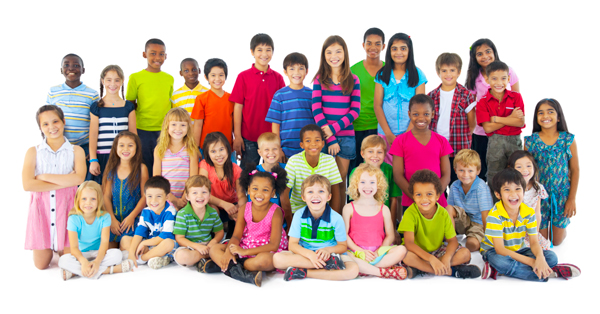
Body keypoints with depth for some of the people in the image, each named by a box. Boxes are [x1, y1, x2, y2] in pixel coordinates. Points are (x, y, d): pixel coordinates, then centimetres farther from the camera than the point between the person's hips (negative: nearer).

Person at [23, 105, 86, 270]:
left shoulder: (76, 151, 3)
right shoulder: (33, 152, 3)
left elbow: (78, 178, -16)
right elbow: (27, 185, -12)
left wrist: (44, 177, -13)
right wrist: (65, 182, -14)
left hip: (66, 207, 0)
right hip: (42, 207, 1)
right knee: (41, 265, 0)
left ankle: (60, 248, 29)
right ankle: (49, 247, 33)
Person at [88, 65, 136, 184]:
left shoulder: (128, 106, 8)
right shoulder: (96, 107, 4)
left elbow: (133, 134, 10)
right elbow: (93, 135, 1)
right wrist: (93, 160, -4)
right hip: (102, 157, -1)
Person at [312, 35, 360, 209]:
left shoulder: (353, 80, 6)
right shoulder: (319, 79, 2)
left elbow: (355, 111, 0)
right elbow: (316, 110, -5)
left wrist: (334, 128, -14)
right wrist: (330, 139, -12)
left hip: (346, 136, 1)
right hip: (324, 137, -1)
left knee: (341, 181, 8)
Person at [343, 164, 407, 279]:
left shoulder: (384, 209, 11)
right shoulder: (349, 208, 6)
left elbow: (390, 235, 8)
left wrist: (378, 252, -9)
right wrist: (360, 251, -12)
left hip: (379, 251, 2)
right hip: (356, 251, -2)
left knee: (401, 250, -25)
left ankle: (364, 270, -25)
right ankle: (384, 272, -30)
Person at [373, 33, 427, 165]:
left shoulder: (418, 75, 2)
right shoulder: (382, 75, 5)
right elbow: (377, 105, 2)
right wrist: (389, 134, -7)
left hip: (410, 133, -1)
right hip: (385, 133, 1)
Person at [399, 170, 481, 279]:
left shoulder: (443, 213, -9)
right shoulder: (410, 213, -20)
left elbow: (452, 240, -8)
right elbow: (408, 242, -29)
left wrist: (446, 258, -30)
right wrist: (431, 259, -40)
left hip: (437, 251, 4)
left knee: (465, 253, -17)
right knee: (406, 255, -37)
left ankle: (419, 269, -24)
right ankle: (450, 271, -26)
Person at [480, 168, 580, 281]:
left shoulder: (529, 213, -7)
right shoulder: (495, 216, -23)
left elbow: (534, 242, -7)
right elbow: (500, 249, -25)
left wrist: (540, 258, -32)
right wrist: (531, 262, -29)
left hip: (518, 251, 6)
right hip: (494, 251, -6)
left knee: (552, 257, -15)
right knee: (498, 261, -40)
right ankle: (548, 272, -28)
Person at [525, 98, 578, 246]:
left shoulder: (568, 140, -7)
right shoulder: (530, 141, -6)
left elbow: (575, 170, -2)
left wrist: (572, 199, -4)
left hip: (562, 194, 0)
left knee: (557, 241, 9)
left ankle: (555, 224, 40)